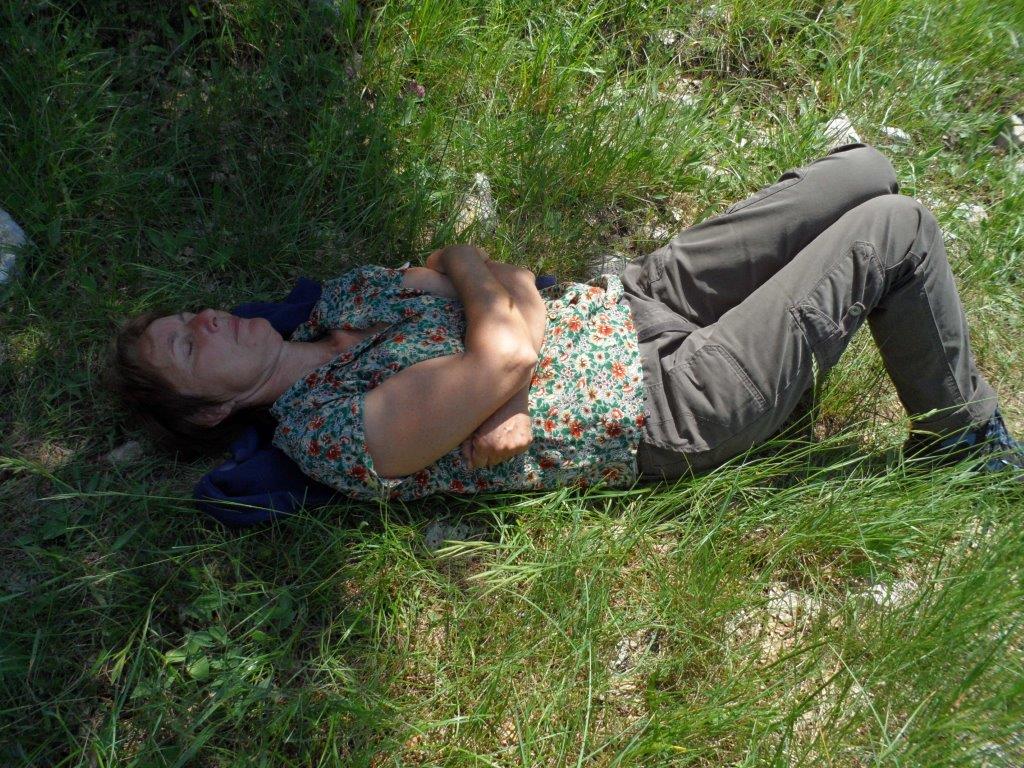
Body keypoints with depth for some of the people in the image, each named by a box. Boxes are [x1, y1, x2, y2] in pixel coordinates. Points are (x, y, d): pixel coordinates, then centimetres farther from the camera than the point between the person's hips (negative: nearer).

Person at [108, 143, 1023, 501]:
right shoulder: (331, 432, -19)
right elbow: (509, 348, -29)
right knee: (895, 230, -7)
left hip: (626, 302, 8)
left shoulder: (339, 299, 6)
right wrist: (463, 262, -10)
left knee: (865, 169, 5)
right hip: (663, 412, -7)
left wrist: (504, 396, -17)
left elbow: (508, 288, 1)